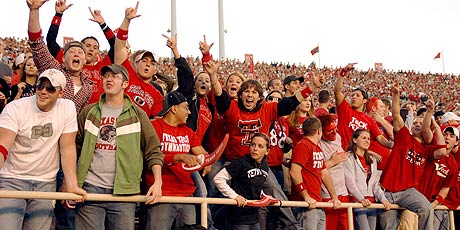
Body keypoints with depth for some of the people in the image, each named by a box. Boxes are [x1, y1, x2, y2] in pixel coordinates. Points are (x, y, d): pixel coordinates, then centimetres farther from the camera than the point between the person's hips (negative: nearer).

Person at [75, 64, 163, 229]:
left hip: (124, 191, -1)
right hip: (90, 188, 1)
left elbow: (153, 152, 5)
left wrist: (158, 182, -8)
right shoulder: (89, 112, 12)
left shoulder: (137, 115, 8)